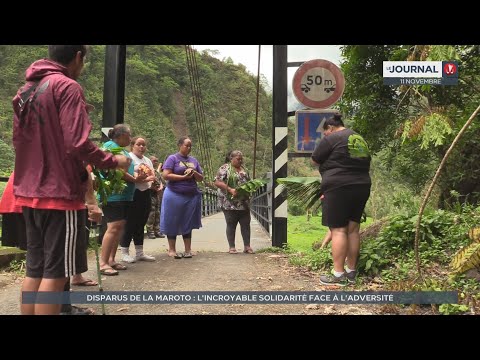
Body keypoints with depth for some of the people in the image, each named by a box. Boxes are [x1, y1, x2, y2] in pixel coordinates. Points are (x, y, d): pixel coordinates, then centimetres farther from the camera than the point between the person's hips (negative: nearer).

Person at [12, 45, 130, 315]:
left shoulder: (26, 90, 16)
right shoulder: (67, 87, -10)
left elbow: (20, 142, 21)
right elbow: (77, 143, -21)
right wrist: (113, 161, -5)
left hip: (30, 192, 8)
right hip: (60, 192, -8)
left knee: (35, 270, 14)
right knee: (55, 272, -1)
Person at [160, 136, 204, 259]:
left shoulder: (193, 160, 15)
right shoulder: (172, 158, -1)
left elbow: (201, 178, 16)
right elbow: (166, 175, -11)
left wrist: (194, 173, -5)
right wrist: (183, 177, -14)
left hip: (192, 196, 5)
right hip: (175, 195, -5)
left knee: (188, 223, 9)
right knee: (173, 223, 2)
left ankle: (188, 250, 15)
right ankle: (172, 250, 13)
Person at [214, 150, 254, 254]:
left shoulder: (244, 169, 16)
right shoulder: (225, 168, -4)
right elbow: (217, 182, -12)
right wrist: (230, 189, -21)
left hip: (244, 202, 6)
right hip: (230, 203, -6)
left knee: (246, 224, 5)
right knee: (231, 225, 2)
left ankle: (247, 246, 13)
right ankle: (231, 247, 9)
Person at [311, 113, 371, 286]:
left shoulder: (331, 138, -5)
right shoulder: (360, 139, 18)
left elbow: (315, 160, 2)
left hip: (339, 188, -8)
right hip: (361, 187, 8)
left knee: (338, 230, -6)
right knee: (353, 229, 10)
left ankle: (338, 274, -5)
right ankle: (351, 271, 15)